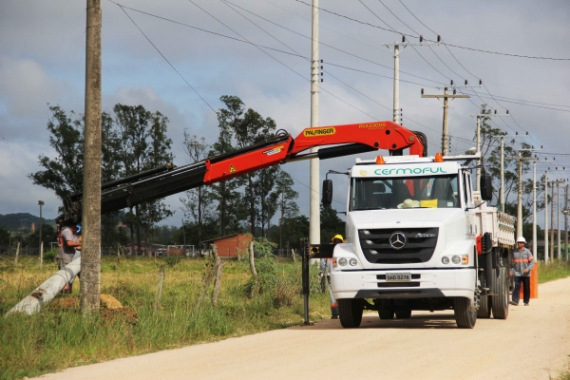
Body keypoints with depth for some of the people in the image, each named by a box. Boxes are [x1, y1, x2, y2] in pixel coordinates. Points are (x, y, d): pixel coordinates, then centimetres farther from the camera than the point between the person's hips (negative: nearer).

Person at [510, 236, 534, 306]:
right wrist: (511, 271, 4)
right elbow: (513, 263, 14)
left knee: (526, 288, 5)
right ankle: (515, 301, -19)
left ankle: (526, 302, 14)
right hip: (517, 273, 1)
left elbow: (532, 261, -2)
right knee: (517, 286, -12)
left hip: (526, 273, -1)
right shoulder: (515, 252, 9)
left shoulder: (527, 251, 1)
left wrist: (528, 269, -17)